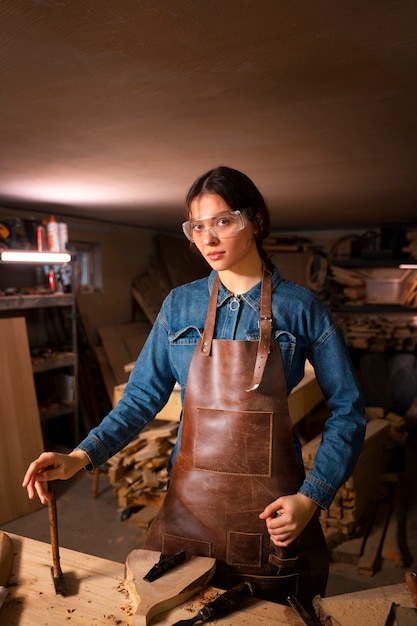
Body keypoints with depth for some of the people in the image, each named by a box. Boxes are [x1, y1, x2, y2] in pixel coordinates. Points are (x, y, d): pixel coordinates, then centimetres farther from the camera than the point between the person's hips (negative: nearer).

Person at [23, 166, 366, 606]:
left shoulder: (302, 308, -7)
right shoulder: (180, 305, 0)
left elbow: (347, 412, -4)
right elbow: (143, 396, 0)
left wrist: (311, 499, -13)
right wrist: (81, 457, -13)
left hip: (272, 512, -1)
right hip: (189, 504, 2)